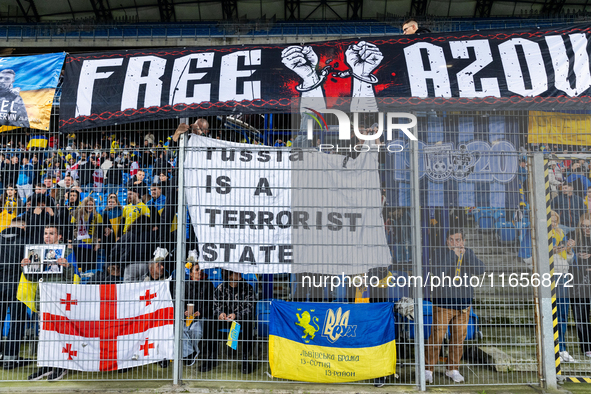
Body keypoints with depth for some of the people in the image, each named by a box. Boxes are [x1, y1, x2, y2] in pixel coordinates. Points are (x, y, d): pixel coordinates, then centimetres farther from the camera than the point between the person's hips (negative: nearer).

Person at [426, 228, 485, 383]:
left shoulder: (468, 254, 5)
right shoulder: (441, 255, -8)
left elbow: (480, 270, -11)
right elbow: (437, 274, -26)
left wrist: (466, 253, -20)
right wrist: (452, 254, -24)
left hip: (464, 302, 4)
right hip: (443, 301, -4)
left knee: (459, 336, 9)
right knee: (437, 336, -6)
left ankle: (453, 369, 23)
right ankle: (428, 369, 3)